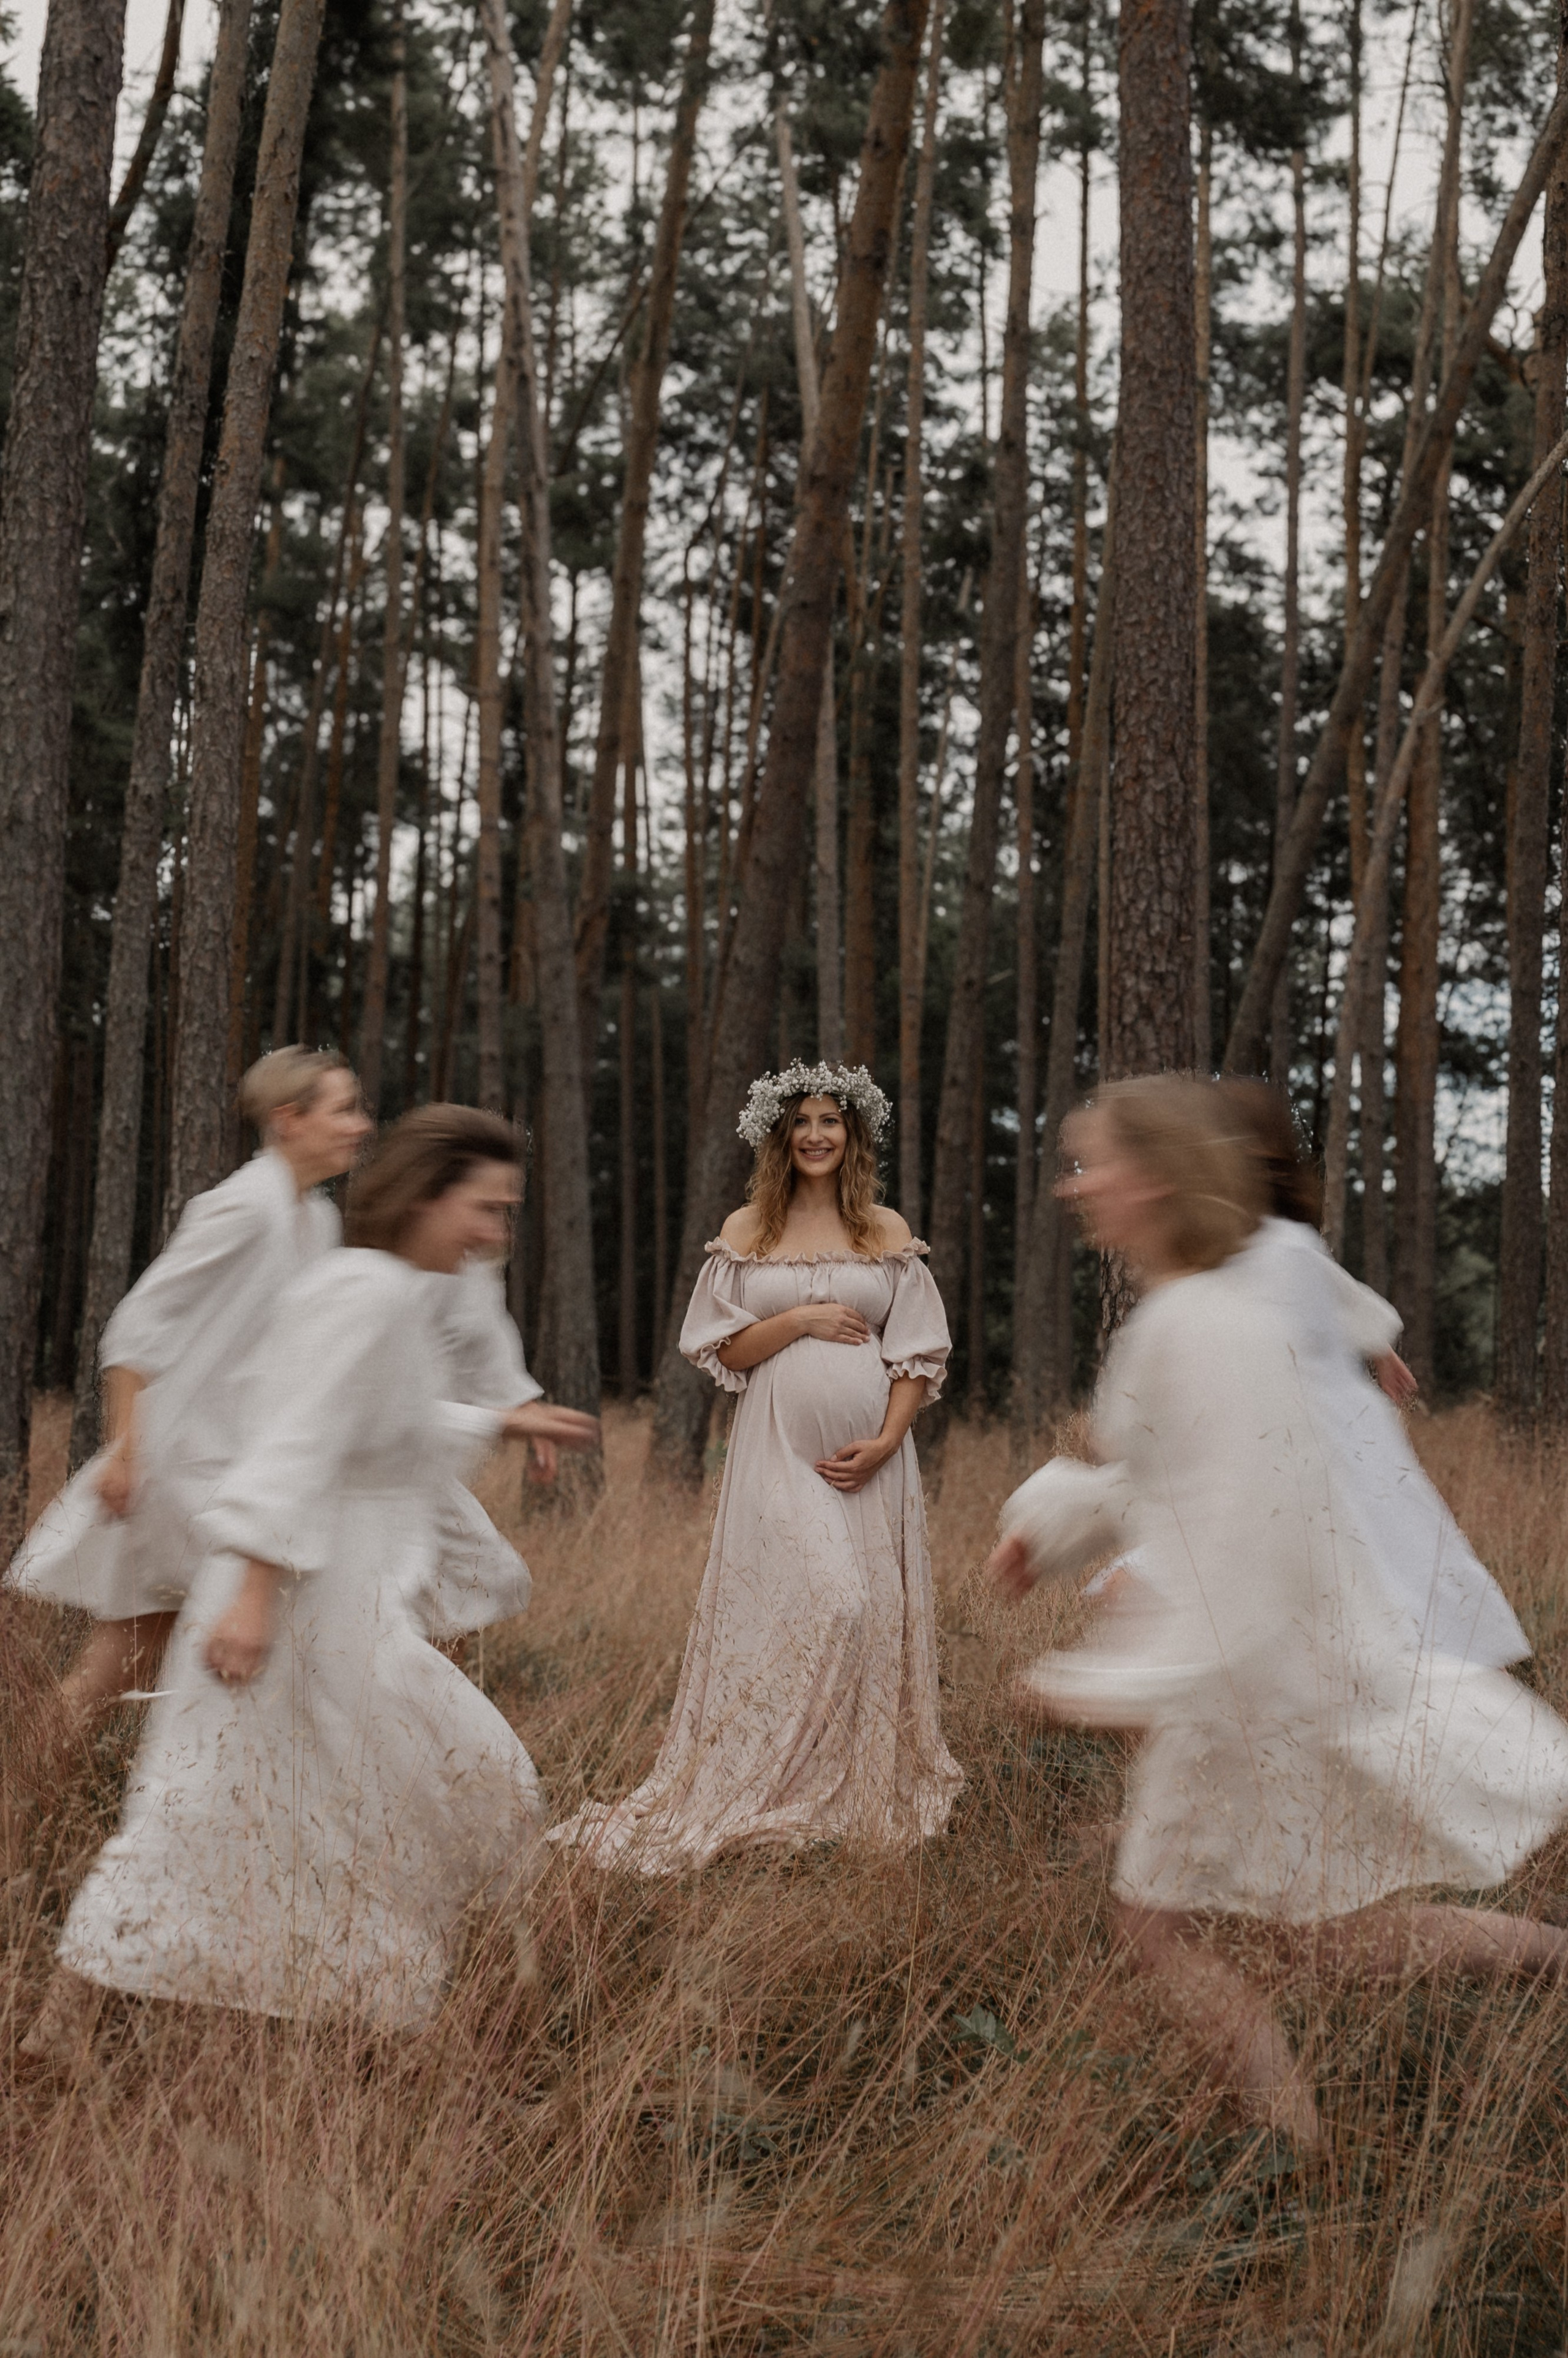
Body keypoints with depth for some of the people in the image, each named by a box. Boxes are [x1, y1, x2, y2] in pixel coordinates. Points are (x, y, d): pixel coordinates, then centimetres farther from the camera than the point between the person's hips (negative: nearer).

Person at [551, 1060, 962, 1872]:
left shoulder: (888, 1233, 8)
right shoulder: (747, 1231, 8)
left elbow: (918, 1353, 6)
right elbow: (721, 1350, 5)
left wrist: (885, 1441, -8)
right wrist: (800, 1320, -9)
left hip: (869, 1453, 1)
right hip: (780, 1448, -1)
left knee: (874, 1613, 0)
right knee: (789, 1603, -11)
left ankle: (868, 1798, 12)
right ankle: (774, 1798, -2)